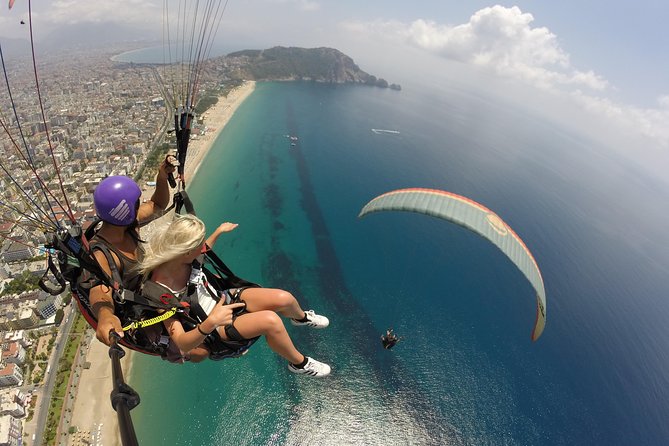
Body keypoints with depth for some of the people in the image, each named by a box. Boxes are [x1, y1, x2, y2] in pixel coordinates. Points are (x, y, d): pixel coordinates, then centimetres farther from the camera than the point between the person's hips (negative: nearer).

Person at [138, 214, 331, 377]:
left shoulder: (177, 257, -13)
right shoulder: (159, 291, -31)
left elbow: (198, 252, 15)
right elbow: (182, 344, -30)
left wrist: (218, 231, 18)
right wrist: (210, 323, -47)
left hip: (223, 298, 6)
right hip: (212, 328, -6)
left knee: (284, 298, -13)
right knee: (271, 320, -30)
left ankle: (301, 317, 26)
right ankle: (299, 363, 0)